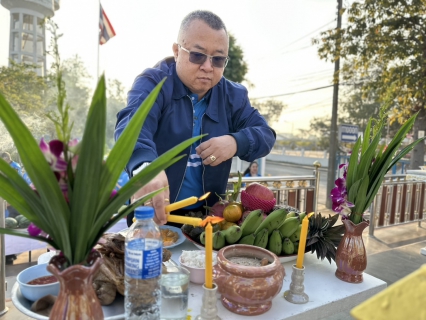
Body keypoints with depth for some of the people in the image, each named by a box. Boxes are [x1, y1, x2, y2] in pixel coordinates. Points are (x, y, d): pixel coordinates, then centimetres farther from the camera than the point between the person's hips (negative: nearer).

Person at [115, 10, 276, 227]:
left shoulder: (233, 94, 8)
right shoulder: (153, 83, -7)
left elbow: (265, 134, 4)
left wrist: (236, 142, -19)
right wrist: (145, 167, -48)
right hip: (152, 213, -4)